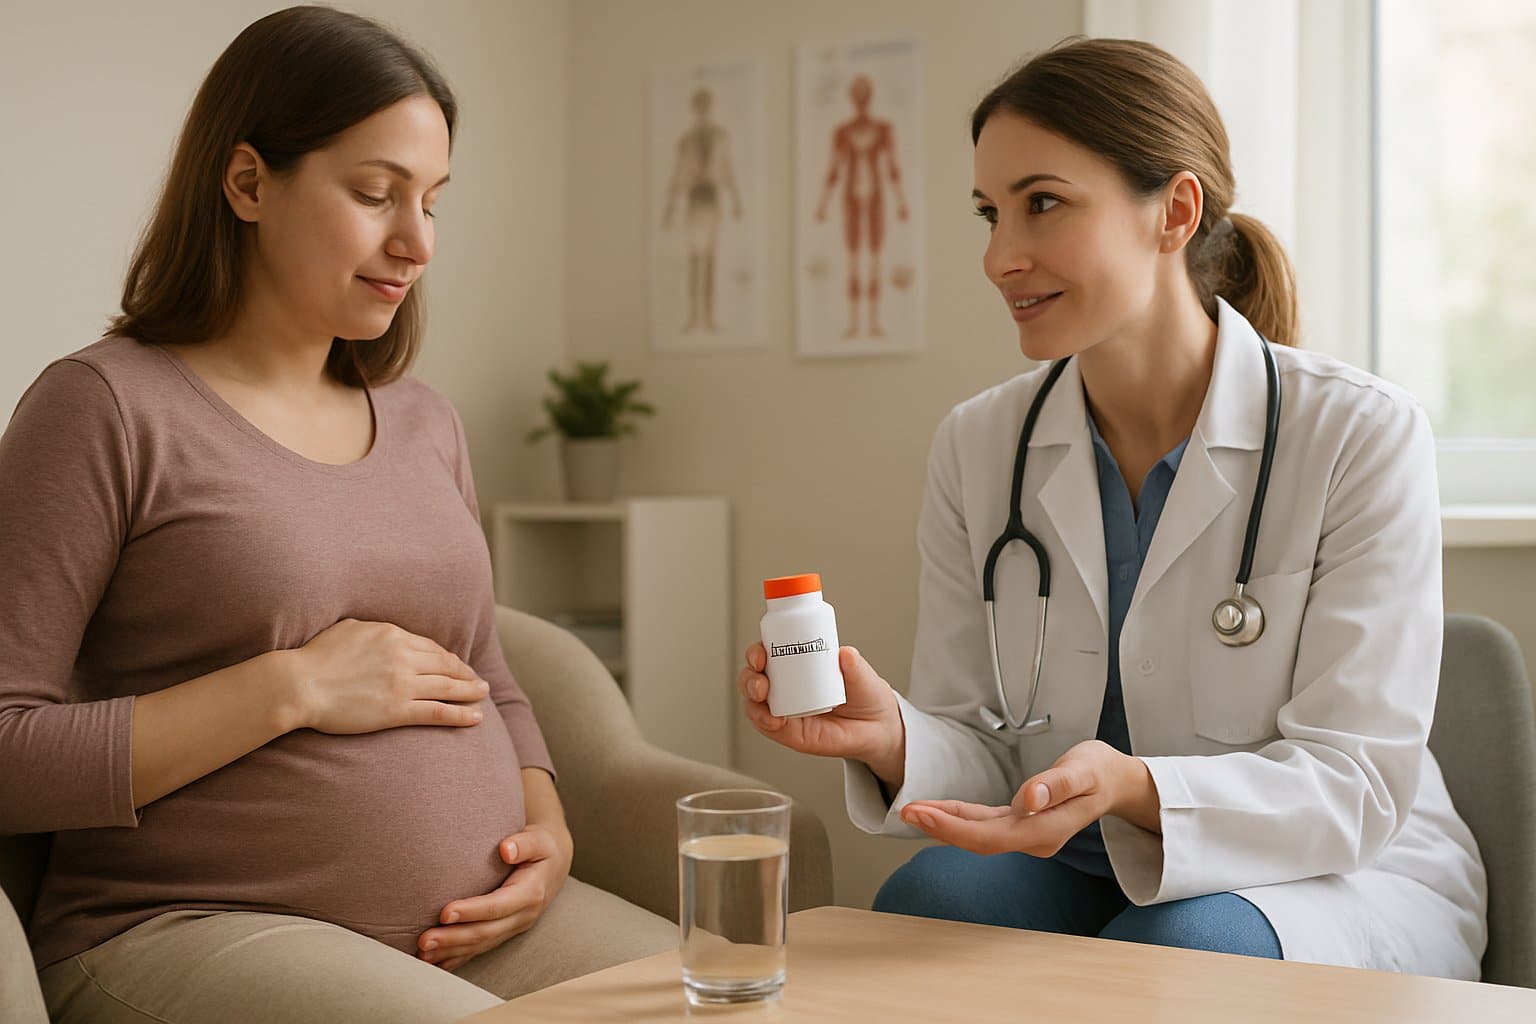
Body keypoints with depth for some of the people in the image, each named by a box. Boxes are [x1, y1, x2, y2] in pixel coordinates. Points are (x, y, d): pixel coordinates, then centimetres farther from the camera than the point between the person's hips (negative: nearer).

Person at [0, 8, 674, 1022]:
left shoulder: (425, 422, 16)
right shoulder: (106, 406, -4)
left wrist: (549, 829, 3)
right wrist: (293, 688, -15)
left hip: (477, 927, 7)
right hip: (194, 927, -6)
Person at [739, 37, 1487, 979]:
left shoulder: (1363, 435, -14)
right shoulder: (976, 448, -2)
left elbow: (1354, 784, -16)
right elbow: (985, 756, 0)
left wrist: (1131, 788, -35)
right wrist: (896, 741, -25)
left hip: (1349, 880, -2)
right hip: (1082, 870, 3)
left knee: (1177, 946, -35)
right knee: (924, 900, -29)